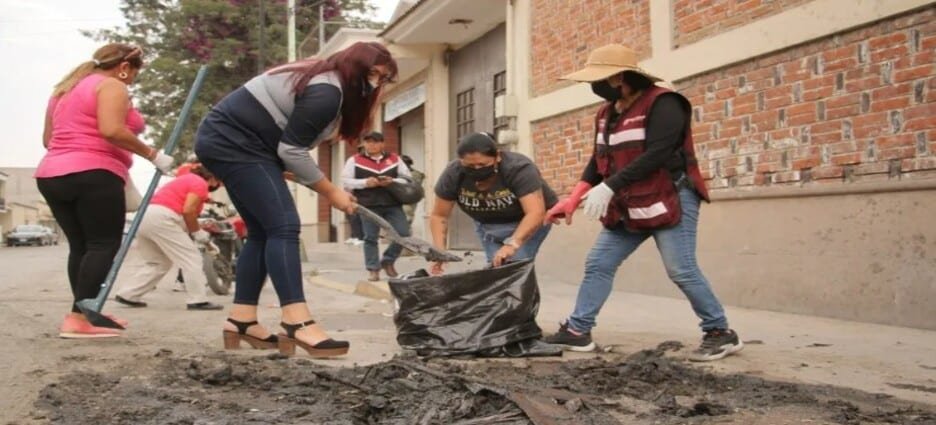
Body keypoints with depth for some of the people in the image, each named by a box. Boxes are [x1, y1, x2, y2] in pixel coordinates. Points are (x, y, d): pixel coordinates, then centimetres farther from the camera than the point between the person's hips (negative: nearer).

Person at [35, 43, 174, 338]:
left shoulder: (65, 89, 24)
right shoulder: (112, 87, -3)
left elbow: (48, 139, 23)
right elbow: (111, 131, -19)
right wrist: (152, 155, -12)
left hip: (51, 176, 9)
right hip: (92, 176, -9)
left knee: (81, 246, 12)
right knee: (104, 245, -8)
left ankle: (87, 313, 14)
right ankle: (78, 319, -17)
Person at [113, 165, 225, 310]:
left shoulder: (187, 180, 30)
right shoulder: (200, 183, 1)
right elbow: (188, 210, -11)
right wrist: (197, 233, 1)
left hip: (145, 216, 10)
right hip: (161, 219, -10)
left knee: (160, 262, 17)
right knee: (191, 258, -3)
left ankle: (127, 295, 13)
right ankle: (198, 300, -6)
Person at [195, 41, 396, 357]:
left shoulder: (324, 82, 16)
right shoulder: (327, 92, -17)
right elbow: (291, 150, -19)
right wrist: (331, 192, -10)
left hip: (226, 141, 11)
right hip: (234, 143, -11)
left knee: (262, 232, 9)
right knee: (283, 226, -17)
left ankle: (241, 321, 7)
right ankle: (298, 325, -24)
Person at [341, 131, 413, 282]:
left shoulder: (394, 159, 10)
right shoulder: (355, 160, 4)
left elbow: (407, 177, 10)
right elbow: (345, 181, -1)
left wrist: (393, 182, -10)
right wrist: (365, 182, -14)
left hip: (393, 204, 2)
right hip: (369, 205, -2)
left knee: (403, 234, -5)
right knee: (370, 237, 0)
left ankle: (387, 261, 15)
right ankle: (373, 269, 10)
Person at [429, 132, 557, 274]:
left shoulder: (518, 168, -34)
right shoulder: (453, 174, -23)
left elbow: (535, 212, -43)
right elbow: (439, 215, -14)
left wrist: (512, 244, -56)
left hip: (528, 221, -4)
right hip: (488, 224, 4)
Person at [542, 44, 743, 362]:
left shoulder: (662, 104, -15)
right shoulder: (606, 113, 12)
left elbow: (654, 155, -25)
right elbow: (599, 160, 13)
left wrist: (608, 187, -28)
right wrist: (574, 199, 0)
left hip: (670, 200, -8)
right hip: (629, 208, 8)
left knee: (681, 271, -10)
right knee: (597, 264, 4)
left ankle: (721, 333, 4)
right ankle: (577, 331, 10)